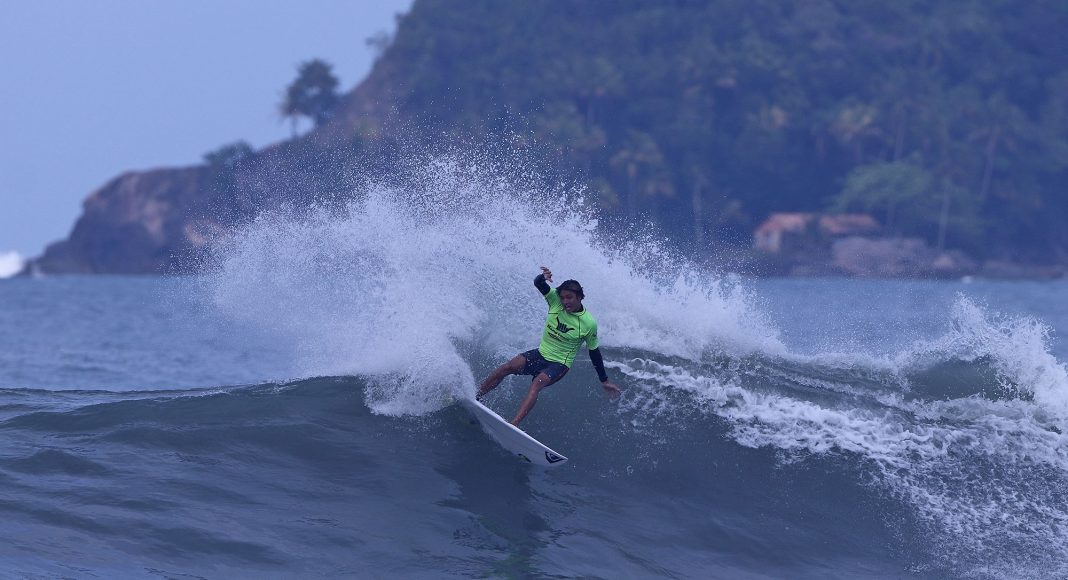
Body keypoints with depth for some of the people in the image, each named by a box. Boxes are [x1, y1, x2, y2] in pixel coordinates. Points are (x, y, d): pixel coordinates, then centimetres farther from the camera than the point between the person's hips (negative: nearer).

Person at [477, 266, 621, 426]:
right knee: (507, 367, -16)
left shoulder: (589, 324, -14)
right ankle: (474, 397, -6)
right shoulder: (556, 300, -7)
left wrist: (605, 381, 4)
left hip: (559, 364, -5)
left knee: (537, 383, -31)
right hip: (540, 354, 5)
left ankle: (513, 425, -43)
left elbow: (594, 353, -3)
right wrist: (543, 277, -41)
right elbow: (538, 284, -15)